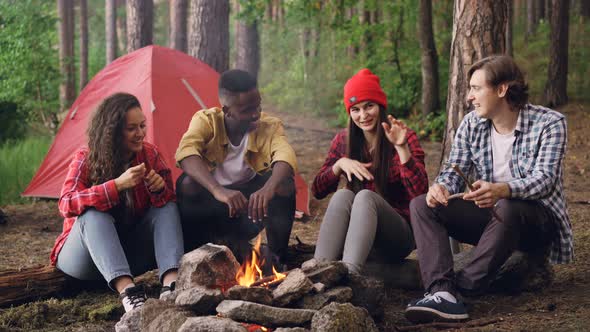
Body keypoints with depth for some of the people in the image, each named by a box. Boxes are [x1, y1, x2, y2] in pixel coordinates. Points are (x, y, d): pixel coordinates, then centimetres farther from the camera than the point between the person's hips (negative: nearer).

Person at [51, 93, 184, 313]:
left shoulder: (150, 154, -3)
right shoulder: (85, 159, -15)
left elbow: (167, 200, -2)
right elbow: (66, 204, -30)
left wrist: (160, 188, -27)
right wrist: (117, 185, -41)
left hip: (129, 253, 4)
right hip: (83, 258, -3)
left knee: (167, 207, -19)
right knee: (94, 215, -34)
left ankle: (171, 282, -42)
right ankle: (126, 290, -51)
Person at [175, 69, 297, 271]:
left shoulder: (270, 127, -14)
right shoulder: (206, 121, -15)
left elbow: (285, 157, -35)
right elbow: (185, 152, -36)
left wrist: (268, 188, -57)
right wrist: (218, 190, -52)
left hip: (250, 204, 1)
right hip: (210, 207, 0)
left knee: (284, 183, -27)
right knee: (187, 184, -31)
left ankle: (276, 257, -12)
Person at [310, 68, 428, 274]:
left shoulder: (405, 137, -5)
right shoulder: (344, 140, 7)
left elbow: (419, 193, -17)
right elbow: (318, 191, 6)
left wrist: (402, 147, -26)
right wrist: (340, 164, -12)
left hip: (398, 237, -3)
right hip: (356, 231, 3)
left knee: (365, 196, -31)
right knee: (342, 195, -27)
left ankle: (349, 273, -53)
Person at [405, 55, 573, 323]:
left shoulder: (549, 124, -12)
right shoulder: (471, 124, 3)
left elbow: (544, 179, -24)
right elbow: (455, 171, 2)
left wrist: (501, 190, -45)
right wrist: (440, 187, -25)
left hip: (538, 220, -5)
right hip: (490, 215, 6)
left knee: (506, 209, -40)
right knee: (421, 205, -15)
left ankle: (463, 289, -35)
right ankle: (442, 293, -36)